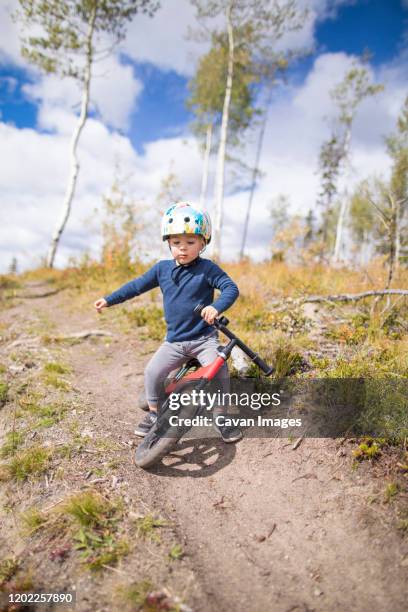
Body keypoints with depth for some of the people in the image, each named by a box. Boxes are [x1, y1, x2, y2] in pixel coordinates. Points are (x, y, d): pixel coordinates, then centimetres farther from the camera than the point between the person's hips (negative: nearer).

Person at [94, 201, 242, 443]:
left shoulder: (207, 268, -9)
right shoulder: (162, 268, 2)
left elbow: (231, 288, -17)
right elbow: (137, 285, 12)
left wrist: (216, 307, -37)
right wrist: (109, 300, 13)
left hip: (204, 338, -3)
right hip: (175, 340, 4)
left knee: (219, 371, -20)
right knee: (153, 372, -7)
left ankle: (221, 417, 3)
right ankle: (154, 414, 18)